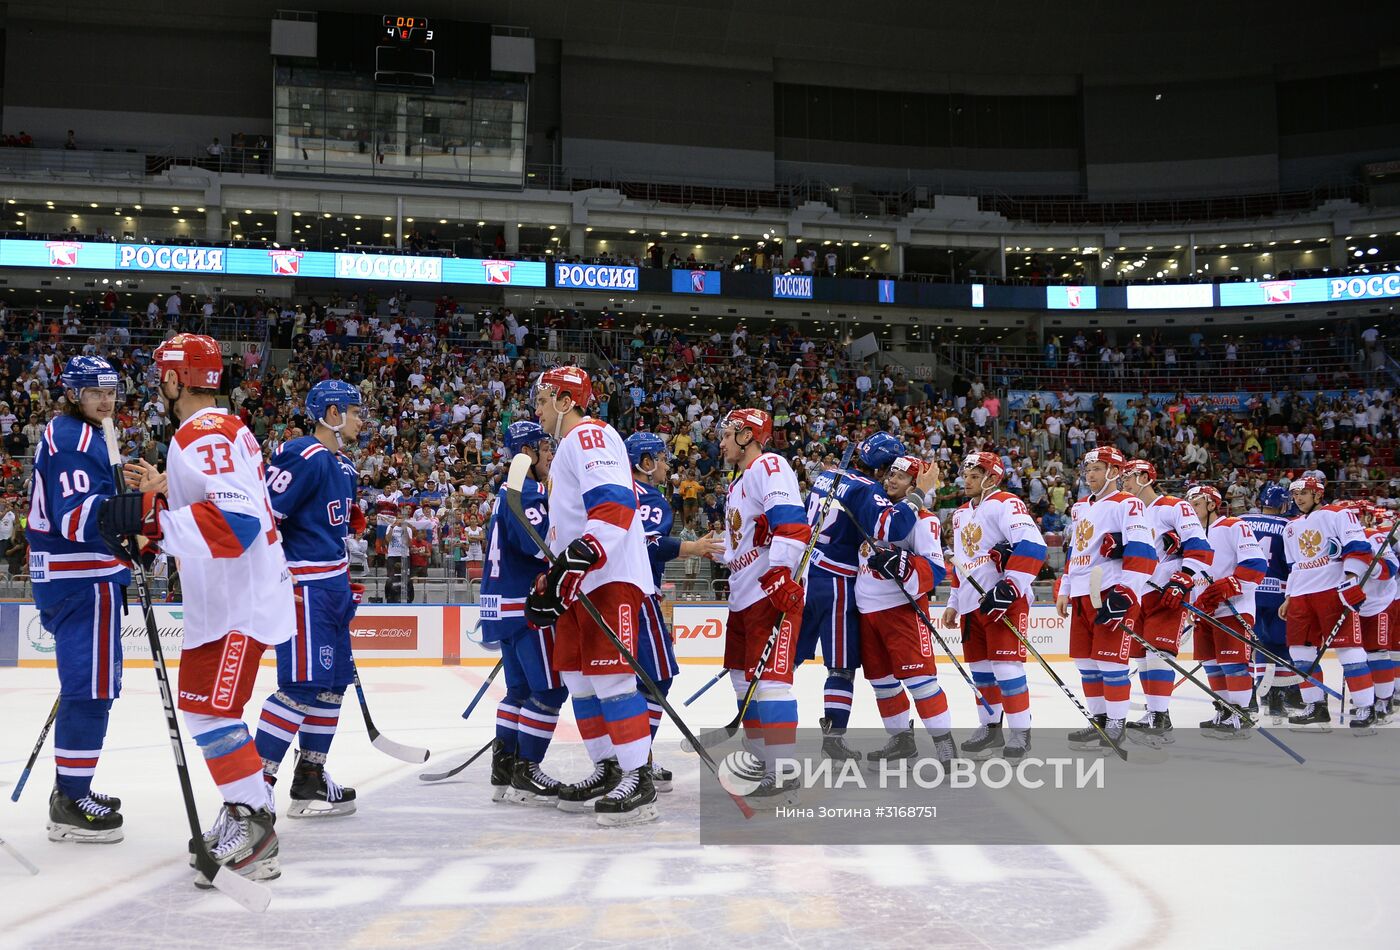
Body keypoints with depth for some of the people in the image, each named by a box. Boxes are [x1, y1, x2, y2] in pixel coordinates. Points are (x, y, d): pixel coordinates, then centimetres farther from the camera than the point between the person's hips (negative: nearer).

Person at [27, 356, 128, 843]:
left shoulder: (64, 434, 18)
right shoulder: (75, 439, -14)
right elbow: (76, 518, -27)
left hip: (68, 578, 11)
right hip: (84, 579, -11)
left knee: (86, 683, 17)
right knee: (91, 686, -8)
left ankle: (72, 788, 26)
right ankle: (71, 803, -3)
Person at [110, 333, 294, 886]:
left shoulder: (202, 436, -17)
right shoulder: (225, 429, 15)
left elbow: (238, 521, -30)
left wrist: (152, 516, -32)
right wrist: (162, 492, 19)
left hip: (238, 600, -11)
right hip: (227, 594, 11)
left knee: (210, 710, -11)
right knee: (201, 703, 17)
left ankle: (251, 836, -8)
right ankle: (250, 812, 25)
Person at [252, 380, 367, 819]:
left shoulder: (344, 466, 16)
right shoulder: (303, 457, -15)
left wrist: (347, 581, 23)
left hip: (331, 585, 10)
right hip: (302, 585, -10)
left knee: (333, 681, 12)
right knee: (303, 684, -12)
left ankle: (309, 778, 21)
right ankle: (256, 780, -6)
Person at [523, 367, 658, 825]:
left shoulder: (591, 435, -9)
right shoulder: (567, 448, 25)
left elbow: (615, 504, -24)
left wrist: (579, 558, -33)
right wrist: (547, 583, 28)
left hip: (611, 577, -11)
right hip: (580, 581, 11)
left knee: (609, 675, -14)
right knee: (578, 677, 11)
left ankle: (638, 778, -11)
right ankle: (608, 768, 19)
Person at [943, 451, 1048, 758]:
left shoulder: (1007, 504, -9)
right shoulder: (960, 514, 18)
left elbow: (1032, 546, -22)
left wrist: (1009, 587, -26)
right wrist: (953, 602, 25)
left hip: (1005, 601, -8)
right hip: (972, 603, 8)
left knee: (1006, 666, -9)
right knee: (980, 669, 11)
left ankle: (1020, 731, 1)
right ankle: (990, 727, 22)